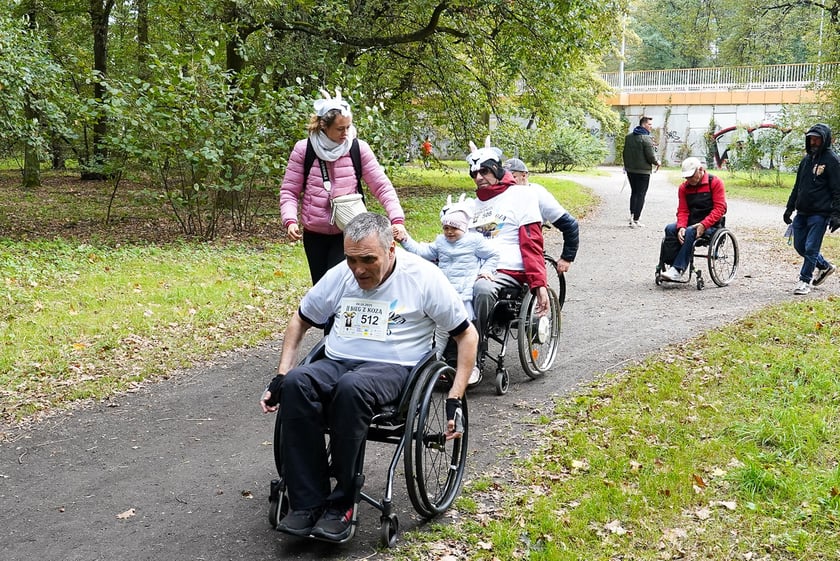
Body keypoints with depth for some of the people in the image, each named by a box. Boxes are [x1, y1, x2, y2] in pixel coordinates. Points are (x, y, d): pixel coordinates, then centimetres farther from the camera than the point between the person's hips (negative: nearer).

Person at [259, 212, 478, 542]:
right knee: (296, 382, -30)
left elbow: (466, 335, 2)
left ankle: (340, 504, -24)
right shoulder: (339, 275, 8)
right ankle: (307, 503, -25)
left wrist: (455, 399, -5)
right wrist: (280, 377, 10)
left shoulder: (424, 277, -4)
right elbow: (301, 321, 21)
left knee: (352, 387, -39)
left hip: (392, 367, -4)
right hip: (338, 363, 4)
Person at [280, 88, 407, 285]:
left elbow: (382, 186, -5)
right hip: (314, 235, 2)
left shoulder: (358, 148, -6)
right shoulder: (303, 149, -6)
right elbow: (289, 191, -1)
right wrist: (290, 221, -18)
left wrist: (397, 219, -18)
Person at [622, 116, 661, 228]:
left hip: (630, 170, 7)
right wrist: (657, 163, 2)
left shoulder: (628, 137, 6)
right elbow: (651, 156, -18)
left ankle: (632, 215, 12)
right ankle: (635, 220, 0)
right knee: (641, 195, 1)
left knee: (634, 192, 19)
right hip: (643, 171, -6)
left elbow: (624, 153, 13)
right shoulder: (646, 138, -16)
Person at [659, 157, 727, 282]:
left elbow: (720, 208, -10)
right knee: (670, 229, -23)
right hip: (690, 224, 5)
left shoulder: (715, 182, -3)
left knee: (690, 232, -34)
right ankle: (672, 266, -30)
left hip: (710, 225, -5)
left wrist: (703, 225, -22)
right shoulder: (683, 187, 12)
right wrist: (681, 227, -15)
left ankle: (678, 270, -37)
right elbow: (682, 211, 7)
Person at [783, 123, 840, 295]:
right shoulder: (806, 160, 14)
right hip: (802, 213, 8)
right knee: (800, 246, 12)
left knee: (811, 248, -6)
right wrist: (789, 208, 18)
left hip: (820, 214, -8)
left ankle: (805, 281, 5)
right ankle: (825, 266, 32)